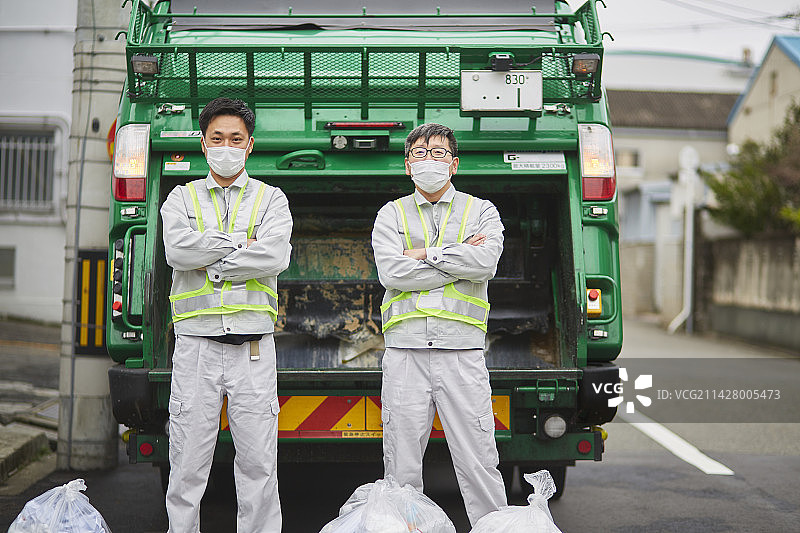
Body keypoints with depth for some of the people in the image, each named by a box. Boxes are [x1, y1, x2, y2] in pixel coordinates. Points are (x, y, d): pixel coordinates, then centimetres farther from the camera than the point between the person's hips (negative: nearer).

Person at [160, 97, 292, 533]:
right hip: (195, 346, 1)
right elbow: (178, 250, -9)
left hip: (252, 348, 0)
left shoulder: (271, 199, 9)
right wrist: (241, 239, -8)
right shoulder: (182, 198, 12)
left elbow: (275, 256, -11)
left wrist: (211, 264, -9)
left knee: (258, 464, 3)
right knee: (187, 465, 4)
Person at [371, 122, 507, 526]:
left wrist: (426, 254, -4)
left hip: (461, 352, -1)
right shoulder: (391, 215, 12)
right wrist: (460, 259, -5)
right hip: (406, 352, 1)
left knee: (478, 464, -1)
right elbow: (392, 273, -6)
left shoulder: (481, 212, 12)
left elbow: (485, 263, -9)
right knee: (401, 469, 4)